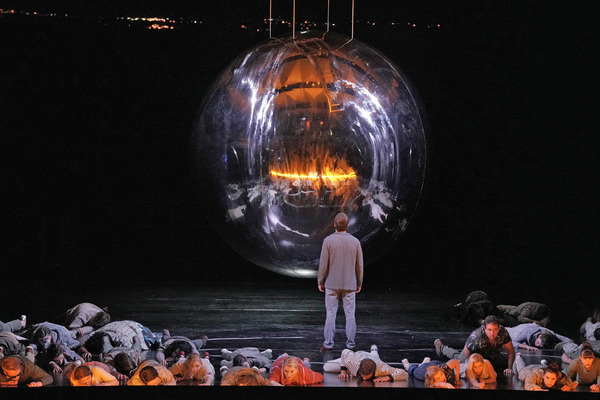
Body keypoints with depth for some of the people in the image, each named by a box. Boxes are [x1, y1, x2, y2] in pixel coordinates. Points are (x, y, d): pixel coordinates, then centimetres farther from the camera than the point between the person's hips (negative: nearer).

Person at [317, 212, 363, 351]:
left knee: (331, 314, 5)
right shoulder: (355, 241, -3)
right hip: (350, 284, 1)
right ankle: (350, 343, 7)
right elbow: (359, 265, 3)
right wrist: (359, 283, 14)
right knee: (350, 314, 7)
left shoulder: (328, 241, -9)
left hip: (332, 284, -1)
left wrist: (320, 281, 5)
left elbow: (323, 264, -6)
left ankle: (328, 343, 6)